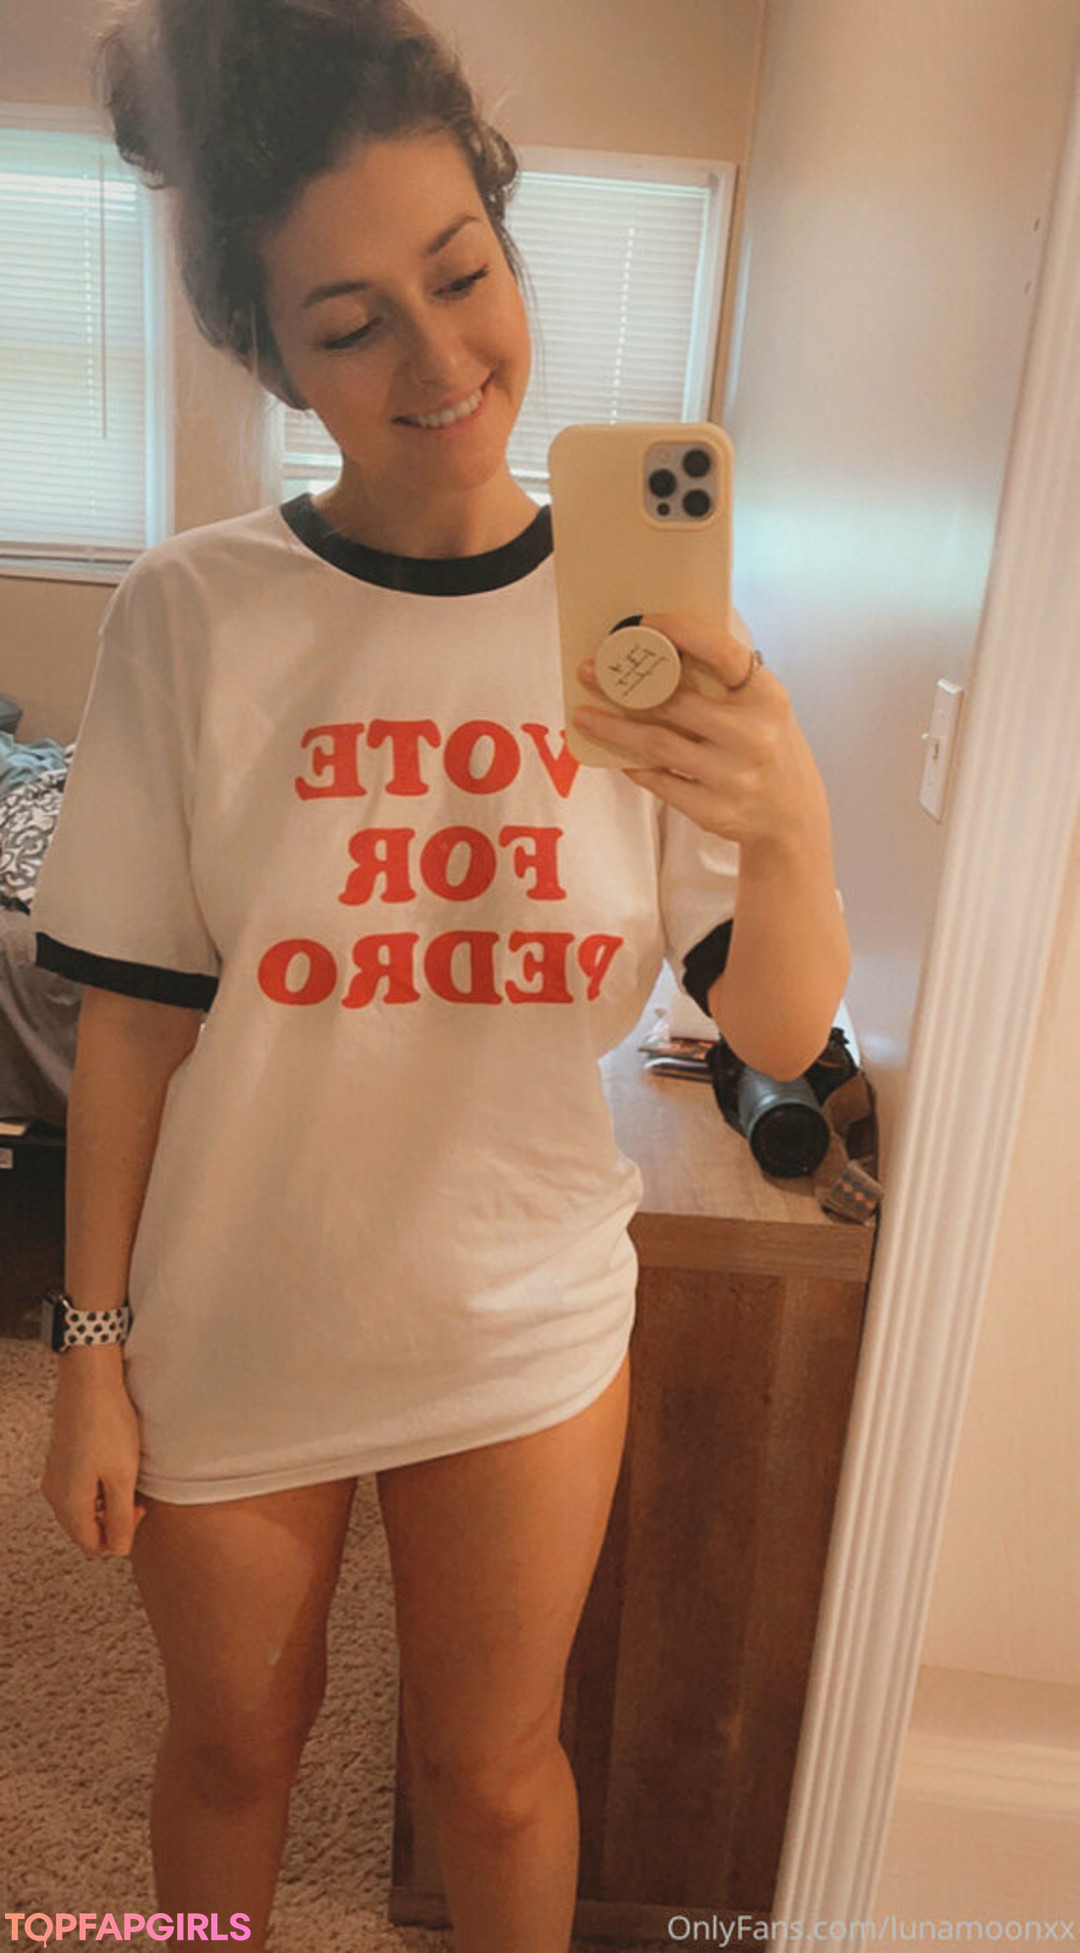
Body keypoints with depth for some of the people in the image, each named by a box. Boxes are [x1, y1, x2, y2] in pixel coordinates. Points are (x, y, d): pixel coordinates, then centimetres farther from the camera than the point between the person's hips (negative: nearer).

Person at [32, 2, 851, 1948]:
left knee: (494, 1766, 22)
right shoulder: (194, 614, -12)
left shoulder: (645, 613, -8)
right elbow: (132, 1016, -7)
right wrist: (93, 1349, -3)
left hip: (527, 1328, 1)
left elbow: (780, 1038, -11)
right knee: (236, 1746, 24)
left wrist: (791, 833, -30)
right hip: (232, 1329, 0)